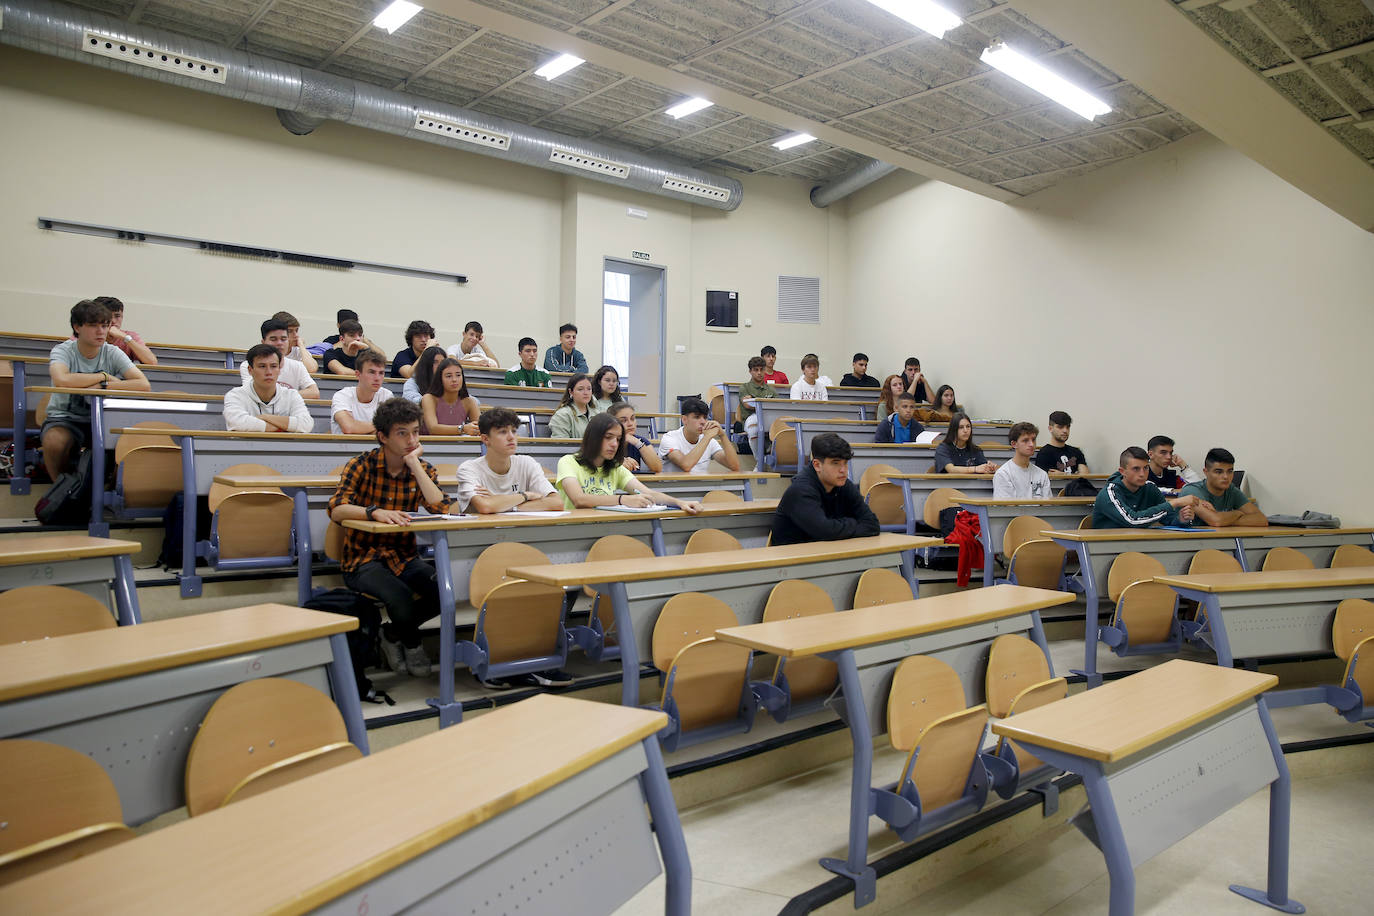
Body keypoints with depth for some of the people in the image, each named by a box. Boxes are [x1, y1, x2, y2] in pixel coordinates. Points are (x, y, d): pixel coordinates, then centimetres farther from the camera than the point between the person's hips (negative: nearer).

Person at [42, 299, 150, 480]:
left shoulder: (113, 353, -4)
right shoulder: (63, 351, -9)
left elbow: (144, 385, -19)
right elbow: (62, 380, -33)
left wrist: (103, 386, -27)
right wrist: (104, 376, -22)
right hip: (65, 418, -2)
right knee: (54, 442, -34)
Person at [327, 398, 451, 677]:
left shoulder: (422, 468, 4)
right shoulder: (362, 465, -5)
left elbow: (442, 509, -15)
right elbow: (336, 509, -21)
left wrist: (414, 463, -16)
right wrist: (375, 512, -39)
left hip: (404, 557, 4)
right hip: (363, 558, -4)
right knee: (400, 596, -32)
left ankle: (393, 633, 6)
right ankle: (411, 643, 5)